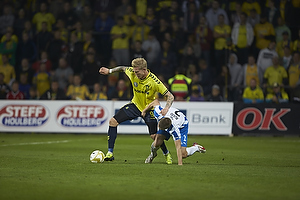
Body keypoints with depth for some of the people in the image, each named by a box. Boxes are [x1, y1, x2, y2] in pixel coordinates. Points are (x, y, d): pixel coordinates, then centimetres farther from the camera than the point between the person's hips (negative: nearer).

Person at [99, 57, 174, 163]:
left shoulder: (154, 81, -29)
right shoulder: (132, 73, -18)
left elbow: (170, 96, -25)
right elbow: (123, 68, 8)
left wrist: (166, 108, -41)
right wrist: (109, 71, 7)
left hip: (149, 109, -4)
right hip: (135, 104, 4)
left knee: (154, 136, -11)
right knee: (113, 121, -9)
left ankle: (167, 155, 20)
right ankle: (110, 153, -3)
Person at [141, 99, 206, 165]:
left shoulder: (174, 130, -45)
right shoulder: (158, 113, -38)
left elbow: (178, 147, -40)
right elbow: (156, 101, -15)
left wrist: (180, 163, -42)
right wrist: (144, 110, -2)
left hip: (181, 126, -4)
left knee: (183, 155, -13)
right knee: (156, 143, -19)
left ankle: (196, 147, 18)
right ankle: (153, 153, 16)